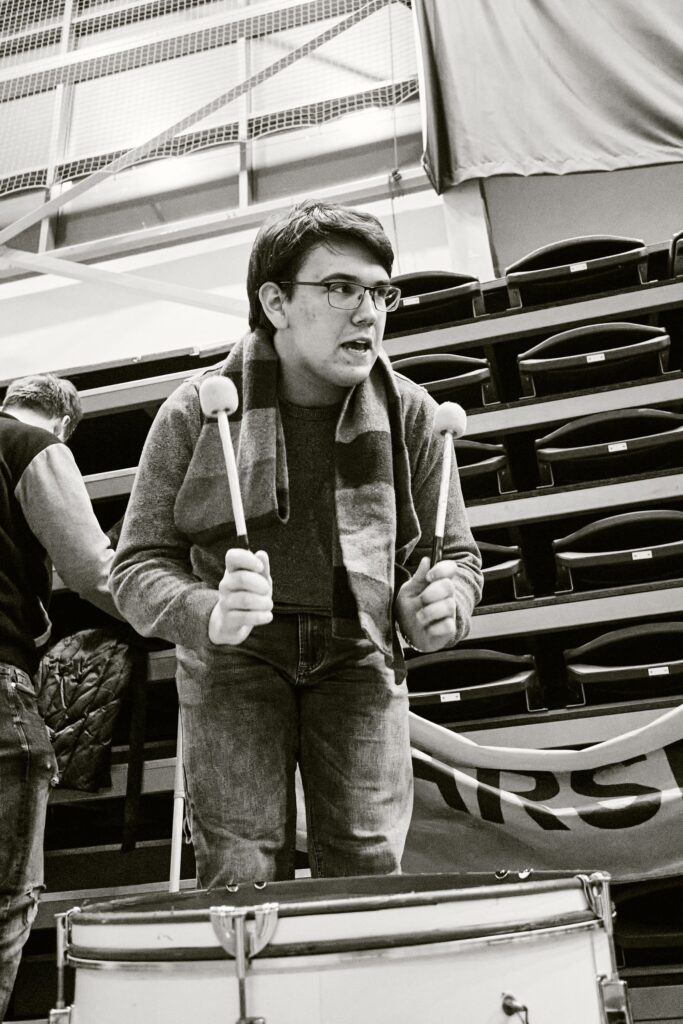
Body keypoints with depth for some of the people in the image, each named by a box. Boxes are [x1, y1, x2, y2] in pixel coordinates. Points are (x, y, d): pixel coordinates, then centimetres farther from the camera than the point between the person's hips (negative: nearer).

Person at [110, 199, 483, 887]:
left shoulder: (410, 413, -3)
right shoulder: (196, 411, -8)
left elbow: (455, 554, 6)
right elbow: (137, 568, -5)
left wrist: (439, 608, -18)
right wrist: (206, 613, -27)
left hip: (357, 655, 2)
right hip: (235, 652, -1)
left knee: (370, 870, -1)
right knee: (241, 878, -5)